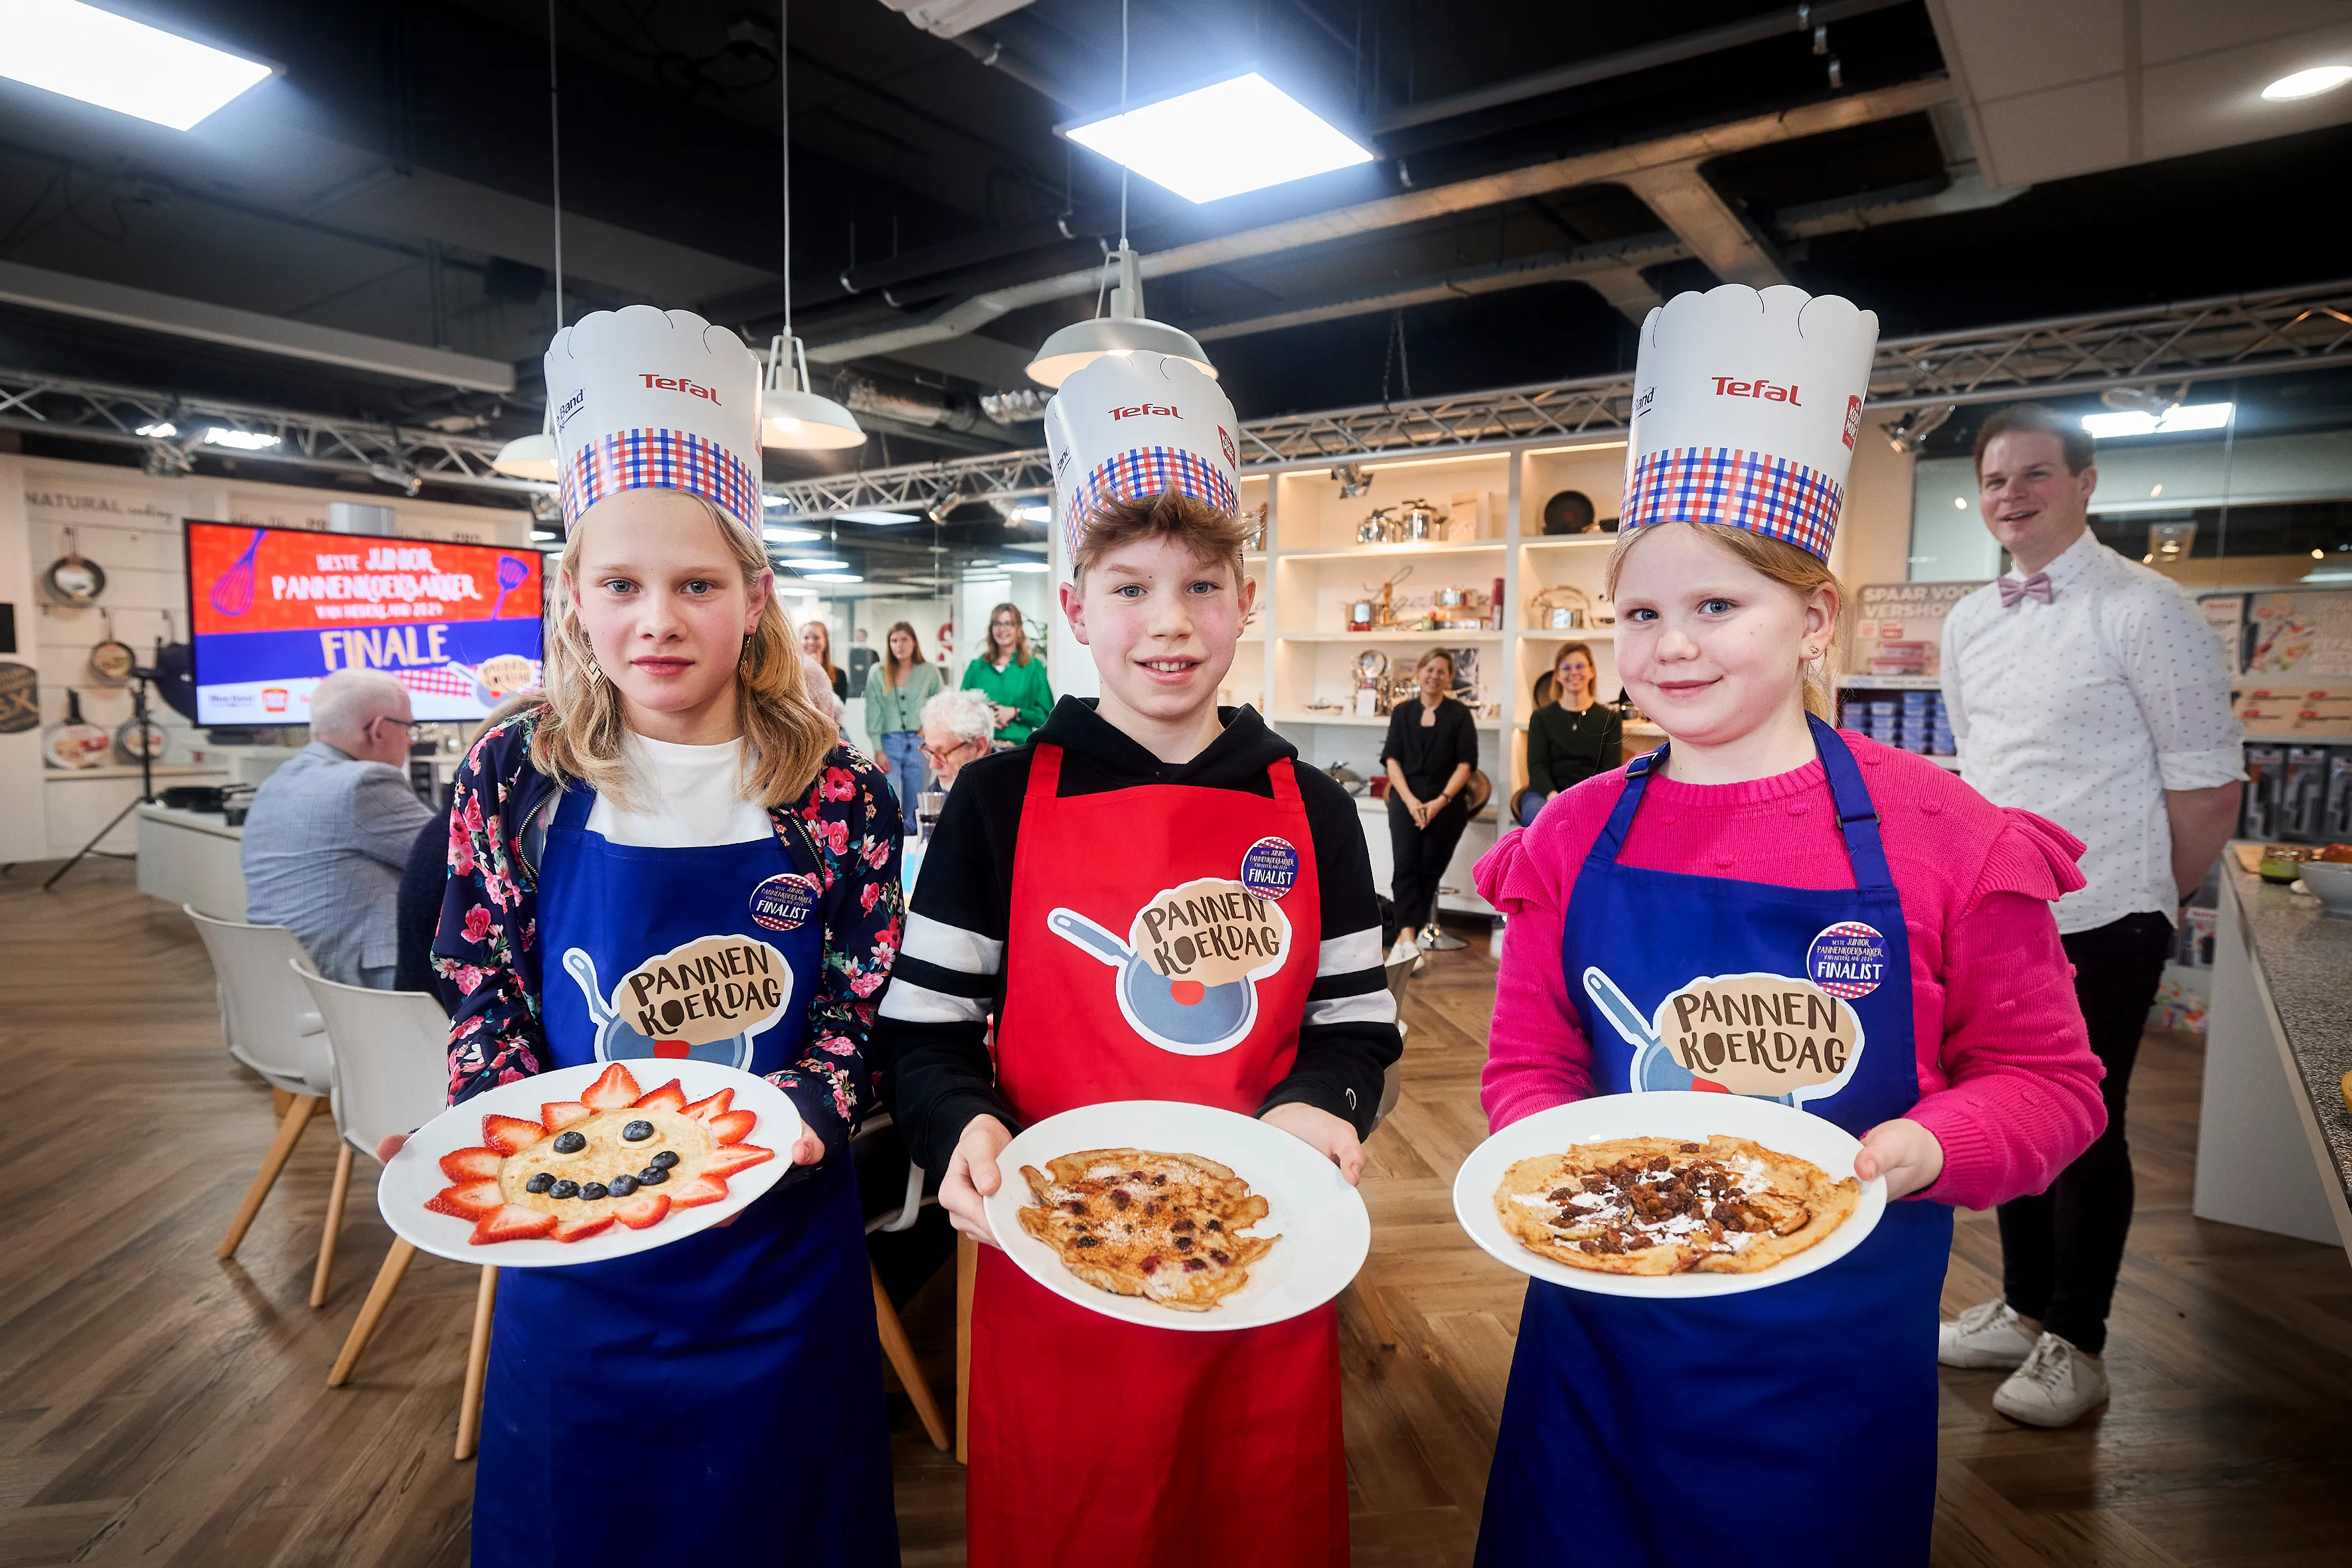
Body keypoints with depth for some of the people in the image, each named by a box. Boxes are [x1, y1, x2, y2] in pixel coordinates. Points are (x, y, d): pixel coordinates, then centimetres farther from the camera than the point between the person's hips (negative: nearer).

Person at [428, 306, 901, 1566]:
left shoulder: (839, 796, -10)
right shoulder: (516, 778, -6)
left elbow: (863, 1012, -5)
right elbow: (485, 1000, 2)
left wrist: (795, 1116, -22)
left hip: (776, 1242, 0)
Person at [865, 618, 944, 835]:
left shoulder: (929, 672, 6)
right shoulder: (877, 673, 5)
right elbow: (873, 714, 2)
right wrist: (878, 750, -5)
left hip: (918, 743, 1)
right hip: (889, 743, 0)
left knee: (914, 809, 4)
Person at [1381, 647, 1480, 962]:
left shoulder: (1459, 715, 7)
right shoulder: (1403, 712, 14)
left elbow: (1465, 765, 0)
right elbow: (1392, 760, 6)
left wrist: (1440, 802, -13)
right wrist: (1409, 800, -10)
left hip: (1446, 801, 0)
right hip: (1407, 797, 1)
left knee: (1429, 869, -8)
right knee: (1405, 864, -19)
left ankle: (1405, 936, -2)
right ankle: (1409, 938, -29)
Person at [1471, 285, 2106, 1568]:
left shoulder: (1937, 835, -11)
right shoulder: (1577, 838, -5)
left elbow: (2043, 1079, -2)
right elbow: (1527, 1065, 3)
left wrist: (1921, 1149, -21)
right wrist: (1556, 1150, -17)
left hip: (1837, 1353, -1)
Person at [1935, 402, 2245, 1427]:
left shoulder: (2144, 610, -10)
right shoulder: (1968, 623, 8)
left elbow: (2209, 781, -8)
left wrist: (2152, 904, -1)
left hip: (2099, 923, -6)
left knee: (2085, 1130, 5)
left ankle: (2075, 1347, 23)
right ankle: (2024, 1310, 34)